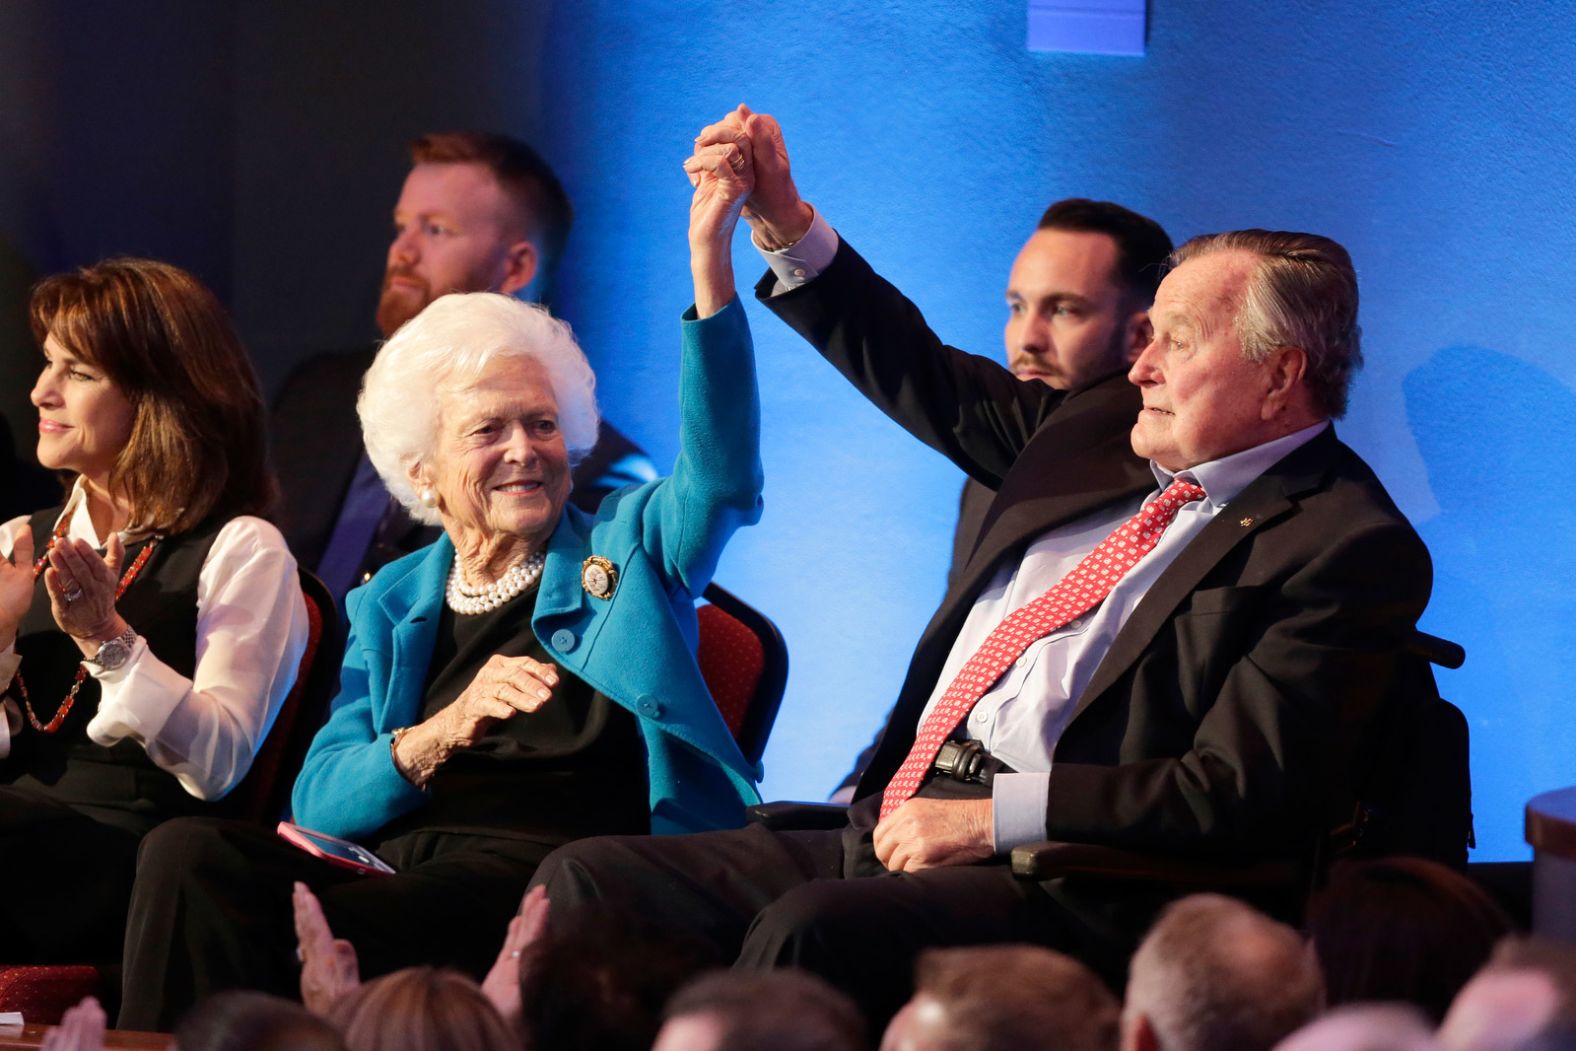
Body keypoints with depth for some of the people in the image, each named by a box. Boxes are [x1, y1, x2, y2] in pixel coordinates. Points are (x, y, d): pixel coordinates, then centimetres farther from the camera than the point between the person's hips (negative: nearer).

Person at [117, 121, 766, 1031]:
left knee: (308, 926, -35)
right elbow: (318, 801, 11)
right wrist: (444, 731, -11)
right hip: (395, 868, 4)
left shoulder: (628, 548, 19)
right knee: (191, 856, -28)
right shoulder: (389, 608, 25)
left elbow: (721, 477, -5)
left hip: (556, 874, -4)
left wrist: (710, 258, -16)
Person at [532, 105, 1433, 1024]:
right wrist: (785, 224, 19)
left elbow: (1237, 796, -15)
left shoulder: (1353, 552, -7)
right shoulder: (1106, 426, 18)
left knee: (815, 928, -35)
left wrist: (993, 817, -17)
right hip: (899, 828, 9)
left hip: (1058, 879, -9)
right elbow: (927, 382, 31)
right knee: (592, 880, -7)